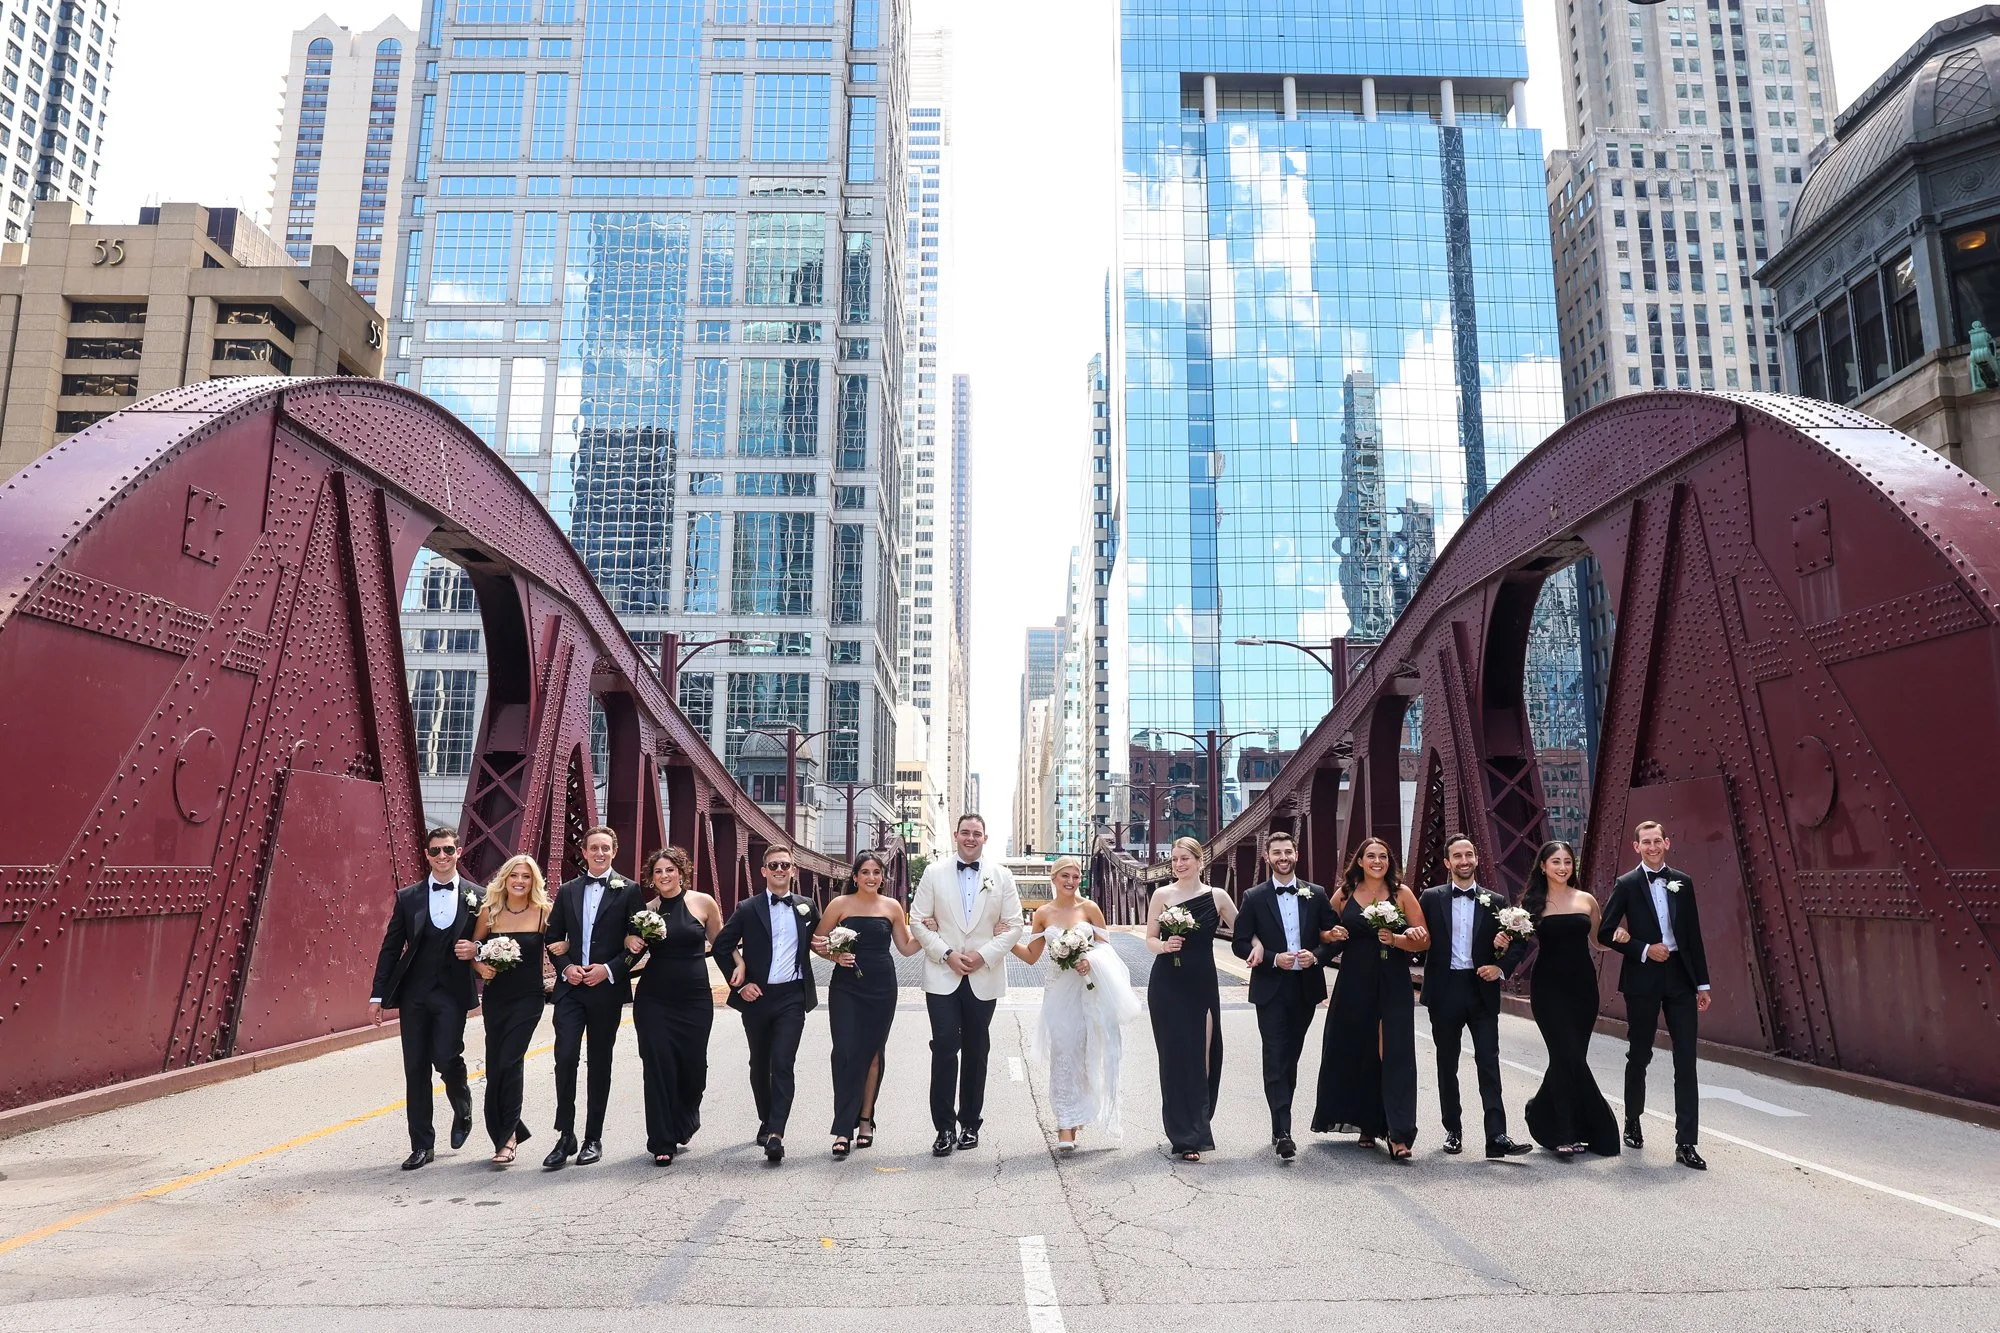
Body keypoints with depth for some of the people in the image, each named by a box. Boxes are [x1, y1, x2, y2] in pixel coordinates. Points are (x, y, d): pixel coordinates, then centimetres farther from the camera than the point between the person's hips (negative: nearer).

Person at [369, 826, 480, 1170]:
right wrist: (377, 995, 2)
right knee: (415, 1068, 5)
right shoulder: (408, 897, 6)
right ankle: (422, 1145, 16)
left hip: (452, 993, -2)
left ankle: (463, 1111, 20)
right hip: (414, 993, 2)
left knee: (446, 1058, -12)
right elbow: (391, 948, 6)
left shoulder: (476, 897, 2)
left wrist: (476, 949, -13)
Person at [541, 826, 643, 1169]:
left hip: (607, 987, -2)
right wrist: (565, 967, -5)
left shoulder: (628, 890, 0)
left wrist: (609, 969, -13)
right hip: (571, 987, 2)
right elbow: (554, 937, 12)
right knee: (565, 1057, -9)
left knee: (600, 1063, 7)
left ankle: (593, 1138, 16)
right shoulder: (567, 891, 11)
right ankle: (566, 1136, 3)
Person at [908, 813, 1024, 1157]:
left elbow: (1013, 926, 2)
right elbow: (918, 921, 0)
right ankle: (944, 1128, 0)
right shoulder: (934, 873, 2)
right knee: (944, 1048, -8)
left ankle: (970, 1123, 21)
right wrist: (947, 954, -11)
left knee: (976, 1051, 9)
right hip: (942, 977, -1)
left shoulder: (1001, 876, 4)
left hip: (983, 978, 1)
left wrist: (984, 955, -11)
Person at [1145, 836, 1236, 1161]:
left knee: (1202, 1056, 3)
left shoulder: (1217, 896, 3)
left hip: (1203, 984, 1)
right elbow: (1150, 939, 3)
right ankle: (1187, 1138, 6)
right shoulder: (1162, 895, 1)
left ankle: (1194, 1127, 23)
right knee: (1176, 1057, -1)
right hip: (1167, 985, -1)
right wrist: (1165, 945, -18)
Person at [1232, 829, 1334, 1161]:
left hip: (1305, 988, 3)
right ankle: (1282, 1133, -10)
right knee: (1275, 1060, -8)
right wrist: (1273, 958, -15)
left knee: (1290, 1059, 12)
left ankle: (1280, 1125, 24)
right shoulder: (1254, 897, -1)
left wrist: (1315, 956, -12)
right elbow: (1240, 943, -2)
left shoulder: (1316, 894, 5)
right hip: (1270, 989, -3)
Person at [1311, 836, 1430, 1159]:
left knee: (1394, 1054, -8)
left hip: (1393, 985, -2)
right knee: (1356, 1053, 7)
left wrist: (1396, 939, -18)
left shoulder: (1402, 894, 1)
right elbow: (1323, 933, 16)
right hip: (1354, 984, 2)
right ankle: (1367, 1123, 23)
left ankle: (1398, 1133, -7)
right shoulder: (1344, 894, 6)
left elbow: (1424, 940, -1)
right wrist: (1332, 935, -6)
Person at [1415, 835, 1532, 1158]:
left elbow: (1519, 940, 10)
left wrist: (1502, 967, -4)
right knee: (1447, 1065, 9)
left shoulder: (1494, 902, 6)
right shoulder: (1431, 898, 4)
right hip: (1444, 990, 0)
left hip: (1482, 989, 0)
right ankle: (1453, 1131, 20)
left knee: (1489, 1062, -6)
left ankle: (1497, 1136, -7)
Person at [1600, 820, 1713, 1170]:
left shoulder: (1683, 882, 7)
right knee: (1639, 1056, 10)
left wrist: (1702, 983, 6)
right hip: (1643, 979, -2)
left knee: (1686, 1060, -2)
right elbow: (1605, 933, -3)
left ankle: (1686, 1143, 0)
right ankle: (1633, 1121, 32)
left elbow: (1694, 935, 8)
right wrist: (1644, 950, -13)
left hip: (1681, 975, 2)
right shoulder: (1627, 885, -1)